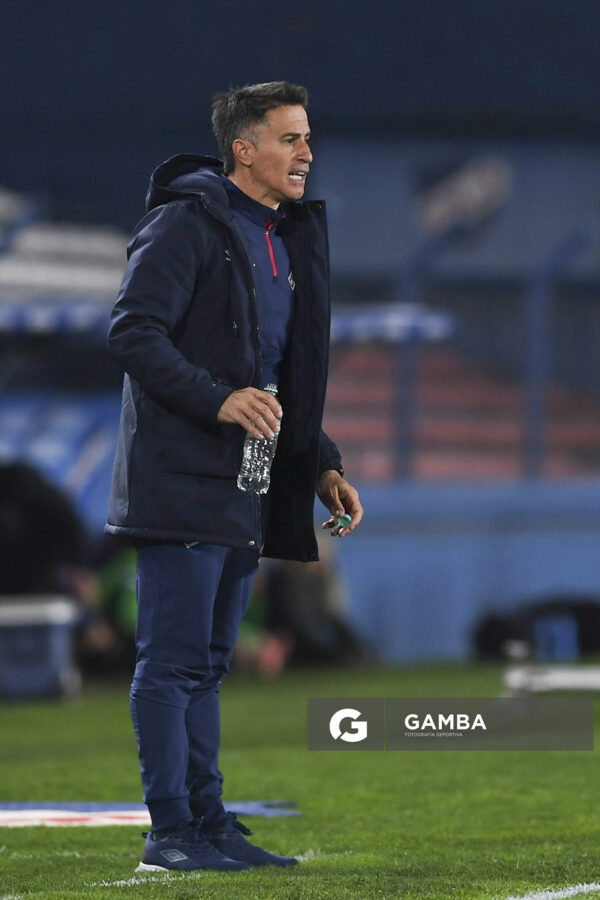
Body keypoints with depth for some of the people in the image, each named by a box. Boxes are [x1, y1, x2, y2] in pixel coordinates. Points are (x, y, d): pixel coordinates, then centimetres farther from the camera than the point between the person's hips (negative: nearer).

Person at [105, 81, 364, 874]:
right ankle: (171, 831, -5)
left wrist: (322, 466, 15)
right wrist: (218, 399, -25)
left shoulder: (289, 243, 19)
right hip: (182, 481, -9)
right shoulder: (187, 225, -8)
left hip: (246, 487, 9)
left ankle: (208, 821, 14)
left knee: (207, 661, 11)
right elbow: (133, 332, -16)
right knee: (174, 658, -7)